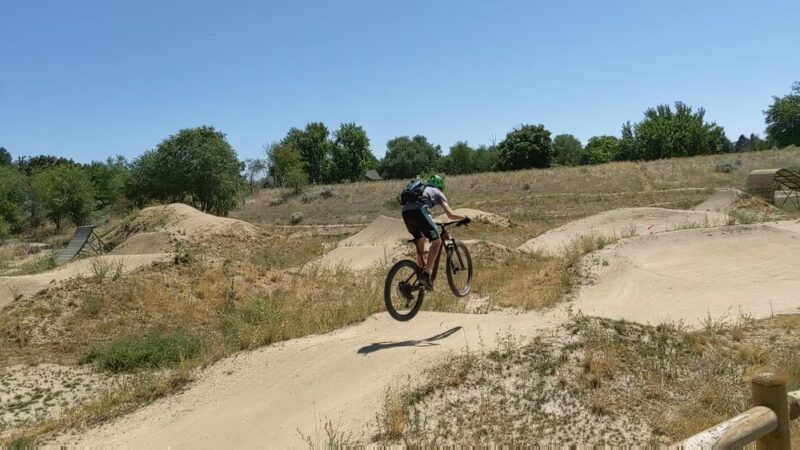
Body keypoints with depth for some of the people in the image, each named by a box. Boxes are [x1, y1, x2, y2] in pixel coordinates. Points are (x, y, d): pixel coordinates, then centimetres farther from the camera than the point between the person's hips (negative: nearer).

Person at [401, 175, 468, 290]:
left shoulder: (422, 189, 38)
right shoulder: (438, 193, 22)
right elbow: (450, 215, 10)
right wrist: (464, 218, 27)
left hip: (405, 211, 7)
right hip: (418, 211, -7)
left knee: (420, 240, 27)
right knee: (437, 241, 0)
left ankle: (421, 268, 31)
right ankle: (426, 274, -12)